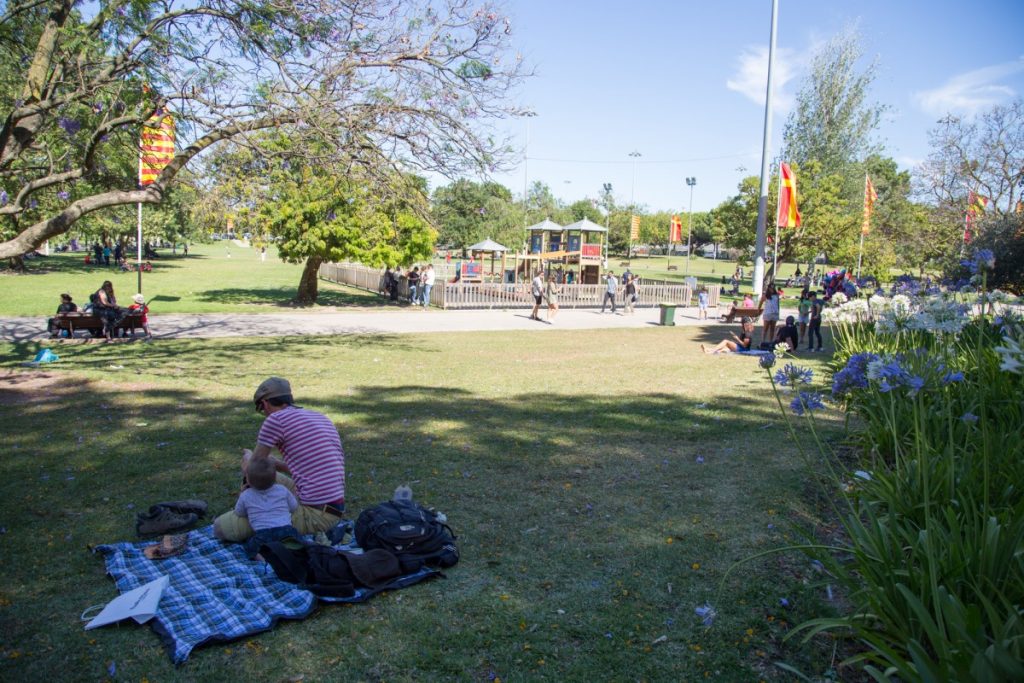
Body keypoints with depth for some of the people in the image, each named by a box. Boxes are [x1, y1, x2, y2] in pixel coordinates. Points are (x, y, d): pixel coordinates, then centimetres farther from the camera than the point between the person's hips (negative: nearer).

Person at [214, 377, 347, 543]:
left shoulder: (276, 418, -9)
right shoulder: (322, 418, 14)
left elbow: (250, 470, 3)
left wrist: (248, 456, 25)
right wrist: (278, 465, 37)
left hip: (314, 515, -9)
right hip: (334, 510, 9)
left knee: (222, 527, -1)